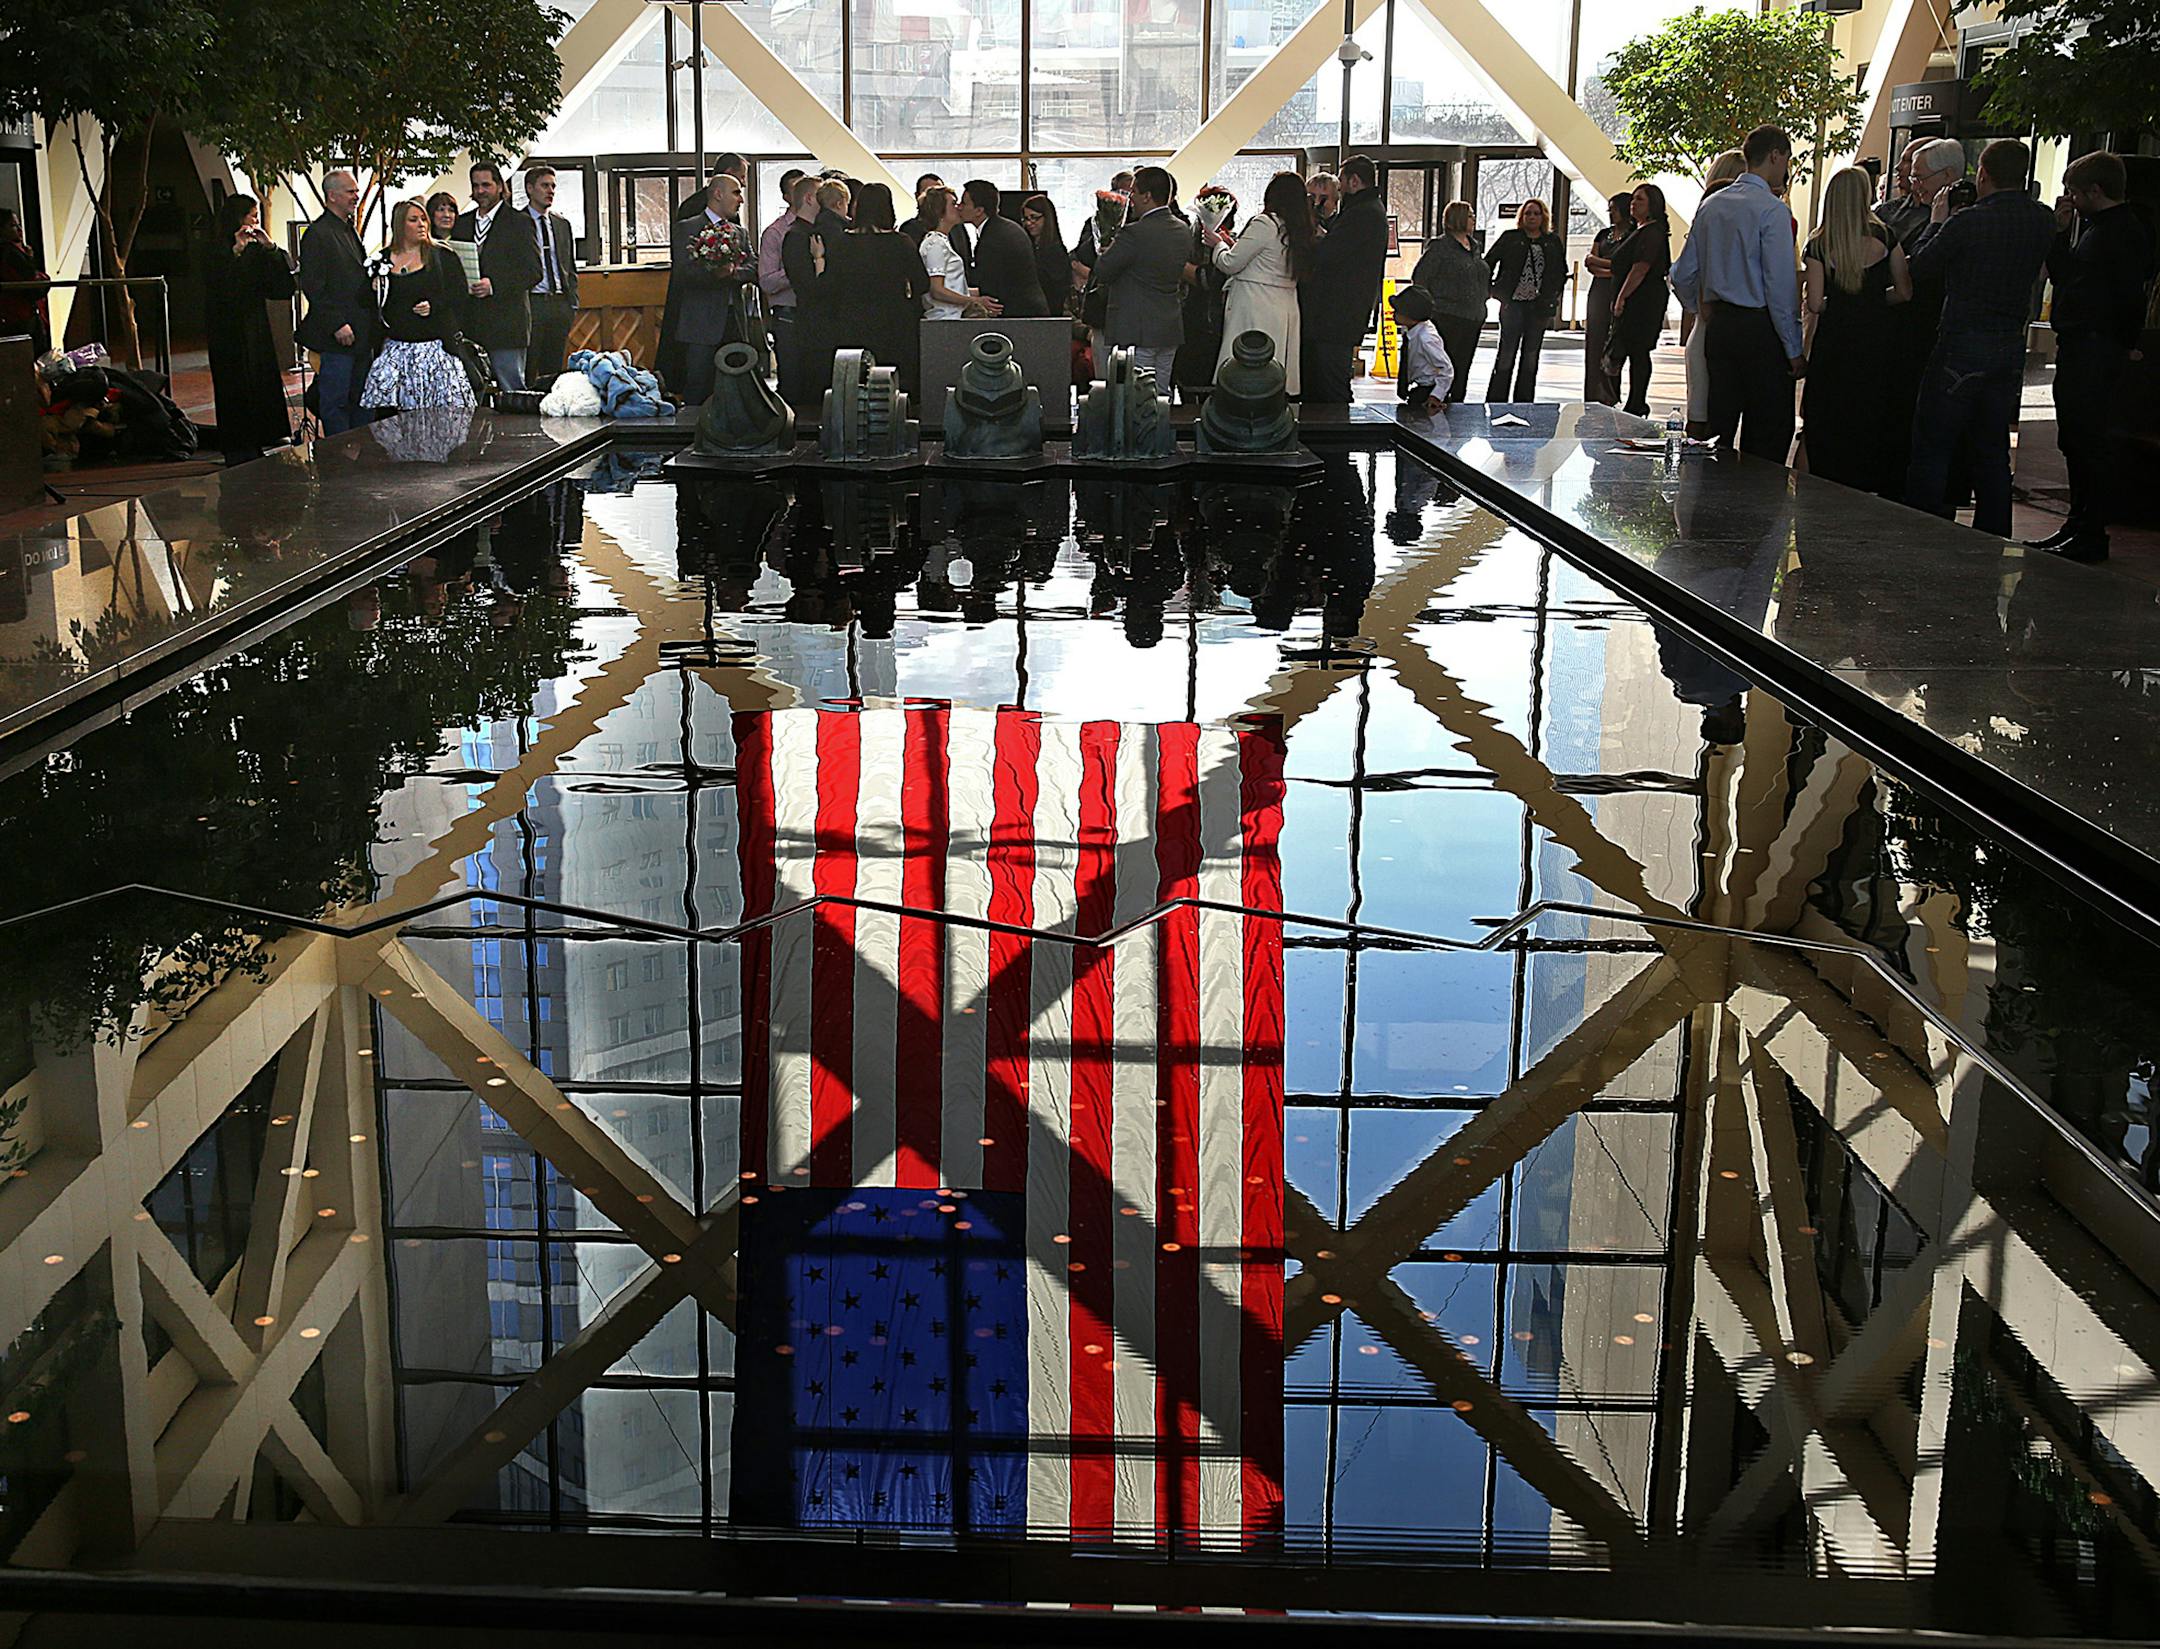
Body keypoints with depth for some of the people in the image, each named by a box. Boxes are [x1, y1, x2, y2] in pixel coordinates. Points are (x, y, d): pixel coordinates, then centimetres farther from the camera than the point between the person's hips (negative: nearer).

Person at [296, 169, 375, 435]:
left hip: (361, 333, 9)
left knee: (361, 400, 12)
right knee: (335, 402, -3)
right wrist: (337, 324, -19)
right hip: (338, 333, -9)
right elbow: (312, 285, -15)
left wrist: (373, 281, 10)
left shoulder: (350, 230, 18)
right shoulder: (317, 233, -10)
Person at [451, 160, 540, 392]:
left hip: (506, 322, -5)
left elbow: (533, 271, -8)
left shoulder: (518, 223, -1)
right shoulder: (462, 223, 16)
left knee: (510, 388, -2)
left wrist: (494, 285, -18)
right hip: (468, 323, 5)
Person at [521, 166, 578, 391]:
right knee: (527, 372, -5)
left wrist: (573, 302, 12)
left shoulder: (562, 224, 16)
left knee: (554, 370, 6)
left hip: (560, 304, 5)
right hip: (531, 303, -5)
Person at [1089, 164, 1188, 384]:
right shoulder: (1182, 232, 8)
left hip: (1136, 333, -8)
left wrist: (1108, 252, 11)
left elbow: (1102, 272, -12)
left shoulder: (1134, 233, -17)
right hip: (1171, 331, 8)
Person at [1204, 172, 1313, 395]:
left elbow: (1230, 263, -7)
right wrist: (1233, 245, 21)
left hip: (1256, 309, -8)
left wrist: (1217, 244, 13)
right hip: (1287, 307, 8)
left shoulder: (1265, 224, -12)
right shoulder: (1304, 232, 11)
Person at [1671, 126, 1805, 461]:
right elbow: (1781, 286, -15)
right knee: (1769, 436, -3)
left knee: (1719, 426, 11)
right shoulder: (1772, 210, -11)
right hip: (1761, 329, -7)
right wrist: (1794, 350, -10)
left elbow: (1683, 275, 13)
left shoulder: (1710, 205, 10)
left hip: (1718, 324, 7)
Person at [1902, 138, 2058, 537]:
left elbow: (1920, 267, -5)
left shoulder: (1967, 222, -15)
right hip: (2012, 346, 6)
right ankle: (1992, 538, 18)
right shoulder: (2043, 221, 1)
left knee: (1933, 447, 2)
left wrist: (1936, 221, 11)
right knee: (1992, 451, 14)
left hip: (1963, 345, -6)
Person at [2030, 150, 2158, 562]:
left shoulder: (2127, 232, -13)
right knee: (2075, 442, 14)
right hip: (2077, 350, 10)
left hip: (2097, 353, -10)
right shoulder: (2097, 228, 18)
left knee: (2093, 443, -7)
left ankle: (2092, 535, -3)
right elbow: (2062, 276, 21)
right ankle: (2078, 525, 22)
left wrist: (2122, 344, -14)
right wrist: (2061, 232, 11)